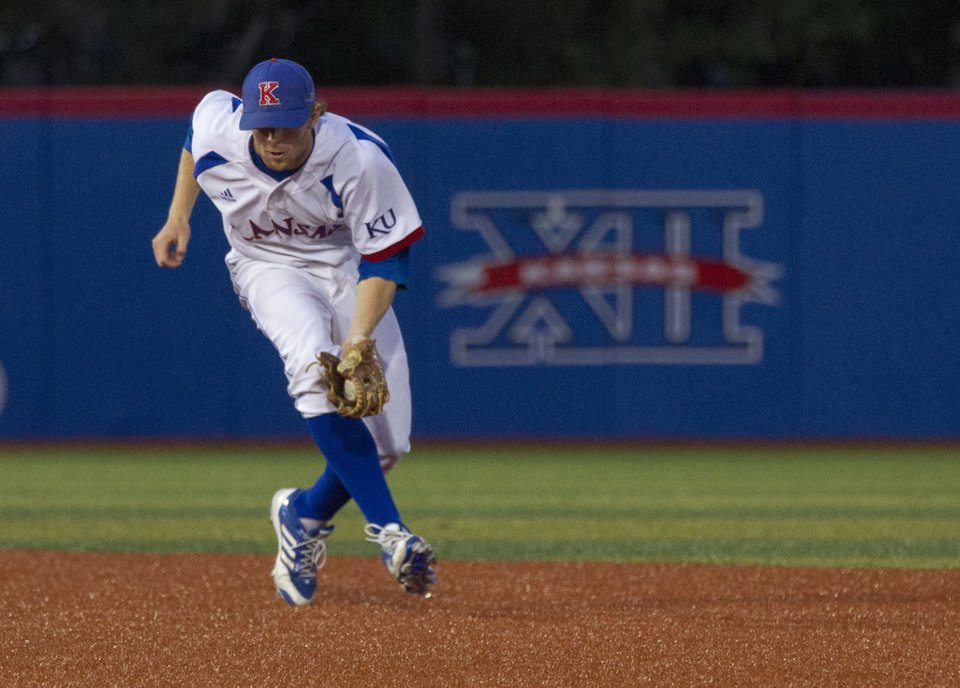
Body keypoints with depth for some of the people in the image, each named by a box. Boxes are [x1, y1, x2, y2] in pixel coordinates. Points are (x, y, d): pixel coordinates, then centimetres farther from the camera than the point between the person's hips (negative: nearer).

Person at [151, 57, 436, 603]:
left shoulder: (361, 159, -31)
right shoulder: (217, 127, -22)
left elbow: (386, 256, -24)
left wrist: (361, 335, -37)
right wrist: (178, 218, 6)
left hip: (346, 265, 0)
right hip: (268, 267, 0)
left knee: (387, 440, -9)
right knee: (315, 362, -34)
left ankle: (307, 514, 22)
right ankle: (387, 528, -36)